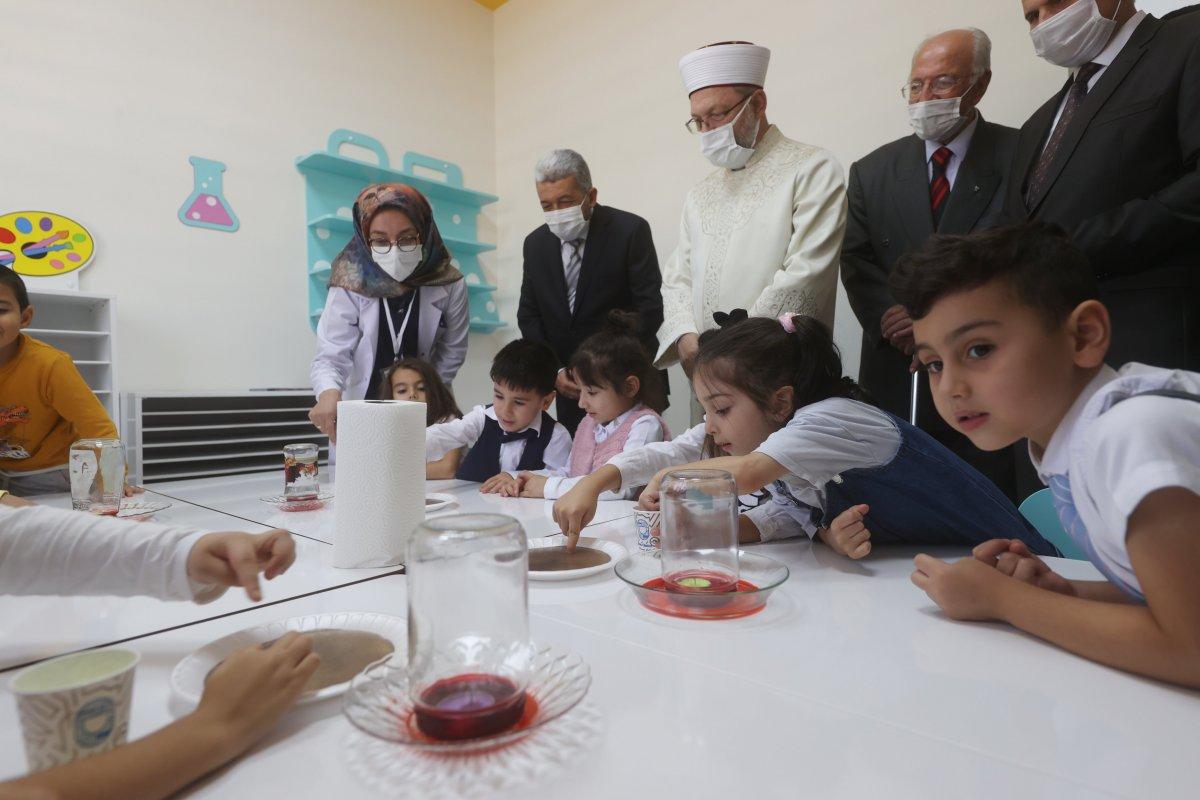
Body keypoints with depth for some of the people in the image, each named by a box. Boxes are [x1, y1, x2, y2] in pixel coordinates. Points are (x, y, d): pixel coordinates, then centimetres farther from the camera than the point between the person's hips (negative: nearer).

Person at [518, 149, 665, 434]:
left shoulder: (630, 230, -11)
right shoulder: (536, 243, 4)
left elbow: (649, 309, -13)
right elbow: (529, 315, 9)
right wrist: (553, 370, -5)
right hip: (569, 386, 4)